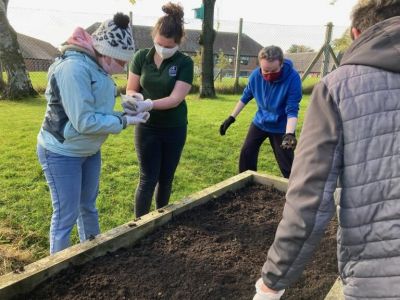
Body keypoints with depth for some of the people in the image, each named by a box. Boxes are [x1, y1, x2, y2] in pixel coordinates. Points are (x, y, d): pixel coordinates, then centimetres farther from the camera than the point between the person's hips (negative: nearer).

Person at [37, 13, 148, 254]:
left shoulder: (97, 67, 2)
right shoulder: (74, 68, -27)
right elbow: (84, 121, -30)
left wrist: (124, 113, -9)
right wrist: (124, 122, -21)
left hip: (90, 150, 9)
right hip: (62, 153, -9)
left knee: (88, 205, 22)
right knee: (66, 214, 3)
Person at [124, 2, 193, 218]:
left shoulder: (184, 63, -10)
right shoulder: (141, 57, -5)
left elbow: (175, 98, -18)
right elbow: (131, 89, 0)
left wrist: (149, 104, -33)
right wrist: (136, 98, -24)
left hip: (174, 129, 0)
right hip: (147, 128, 0)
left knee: (166, 179, 13)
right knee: (148, 179, 1)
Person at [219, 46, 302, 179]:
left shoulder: (293, 78, -27)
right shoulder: (255, 75, -16)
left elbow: (292, 111, -27)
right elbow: (245, 97, 1)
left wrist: (289, 134, -42)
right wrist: (231, 117, 1)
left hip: (281, 127, -4)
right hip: (260, 122, 4)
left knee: (287, 165, -2)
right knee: (246, 153, 9)